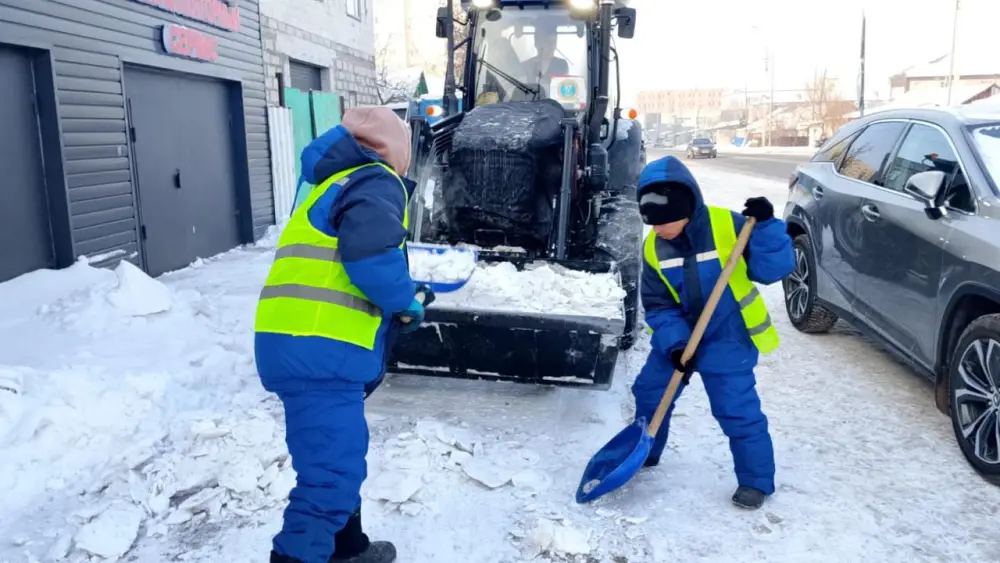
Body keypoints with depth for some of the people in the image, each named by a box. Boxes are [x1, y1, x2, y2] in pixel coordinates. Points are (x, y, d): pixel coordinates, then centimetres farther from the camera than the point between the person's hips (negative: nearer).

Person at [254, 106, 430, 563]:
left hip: (297, 345, 10)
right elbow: (371, 249, -21)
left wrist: (401, 299, 32)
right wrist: (405, 301, -4)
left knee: (336, 462, 24)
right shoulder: (376, 182, -1)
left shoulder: (333, 185, 28)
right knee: (332, 474, -8)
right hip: (321, 351, -10)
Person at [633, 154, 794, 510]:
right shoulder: (653, 248, -8)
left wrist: (765, 226, -32)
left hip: (728, 340, -5)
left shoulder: (729, 226, -20)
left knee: (737, 411, -5)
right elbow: (658, 305, -5)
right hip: (678, 338, 5)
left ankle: (756, 480, 15)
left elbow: (773, 270, -19)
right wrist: (674, 343, -19)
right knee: (648, 394, 13)